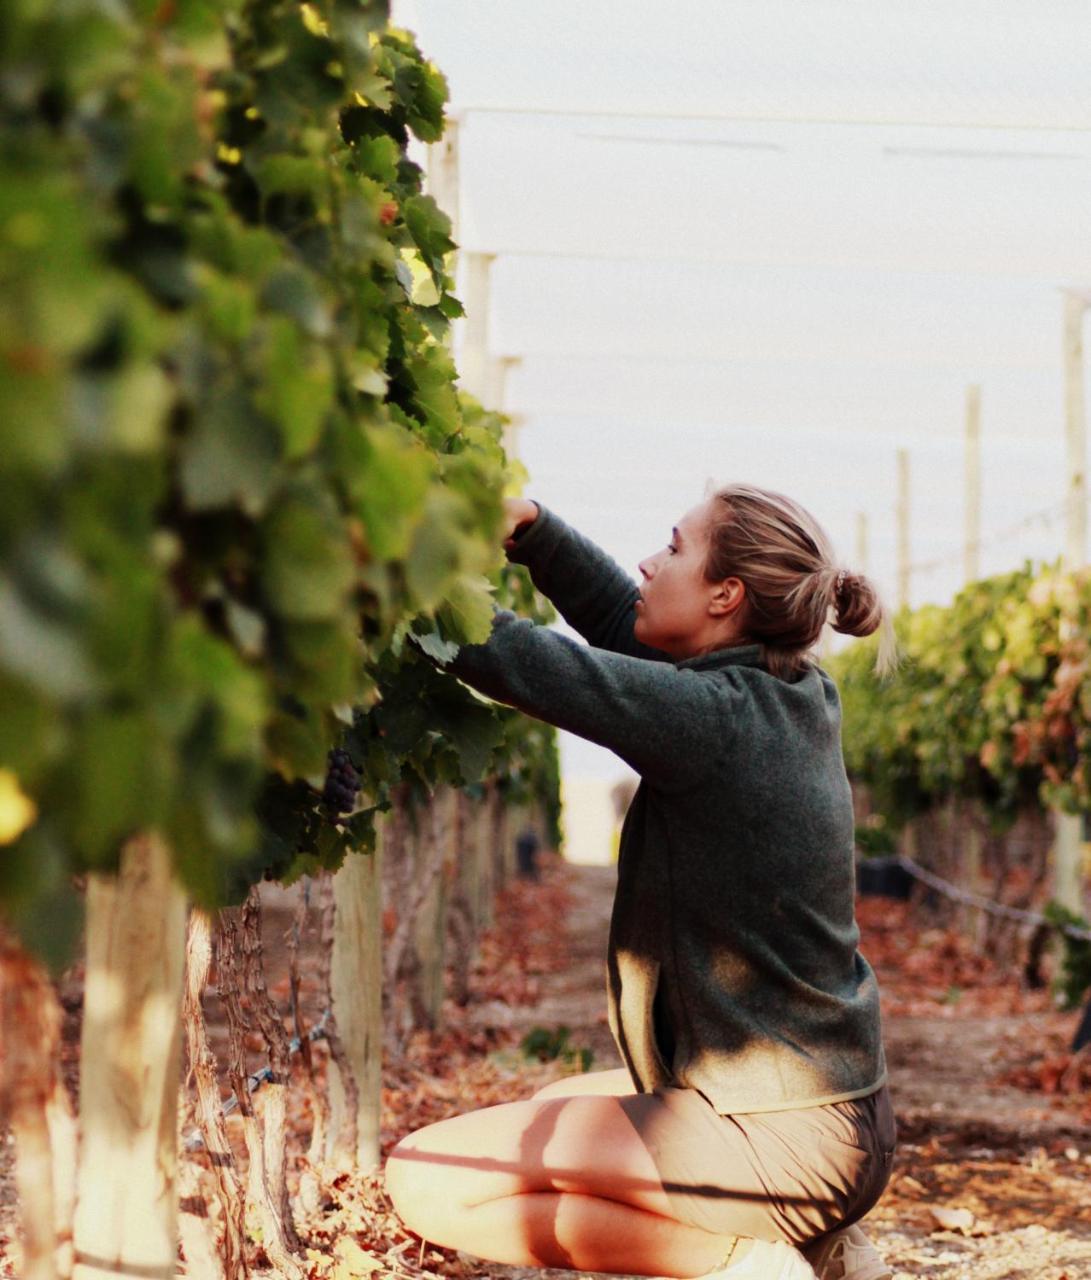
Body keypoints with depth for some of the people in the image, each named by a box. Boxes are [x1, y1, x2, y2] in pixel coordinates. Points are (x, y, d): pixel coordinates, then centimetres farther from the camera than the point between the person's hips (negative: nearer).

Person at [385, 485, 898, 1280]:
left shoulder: (719, 718, -20)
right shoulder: (793, 697, 6)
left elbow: (523, 665, -21)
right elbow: (620, 618, 16)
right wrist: (527, 527, 4)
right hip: (839, 1108, 9)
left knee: (428, 1181, -8)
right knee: (554, 1109, 31)